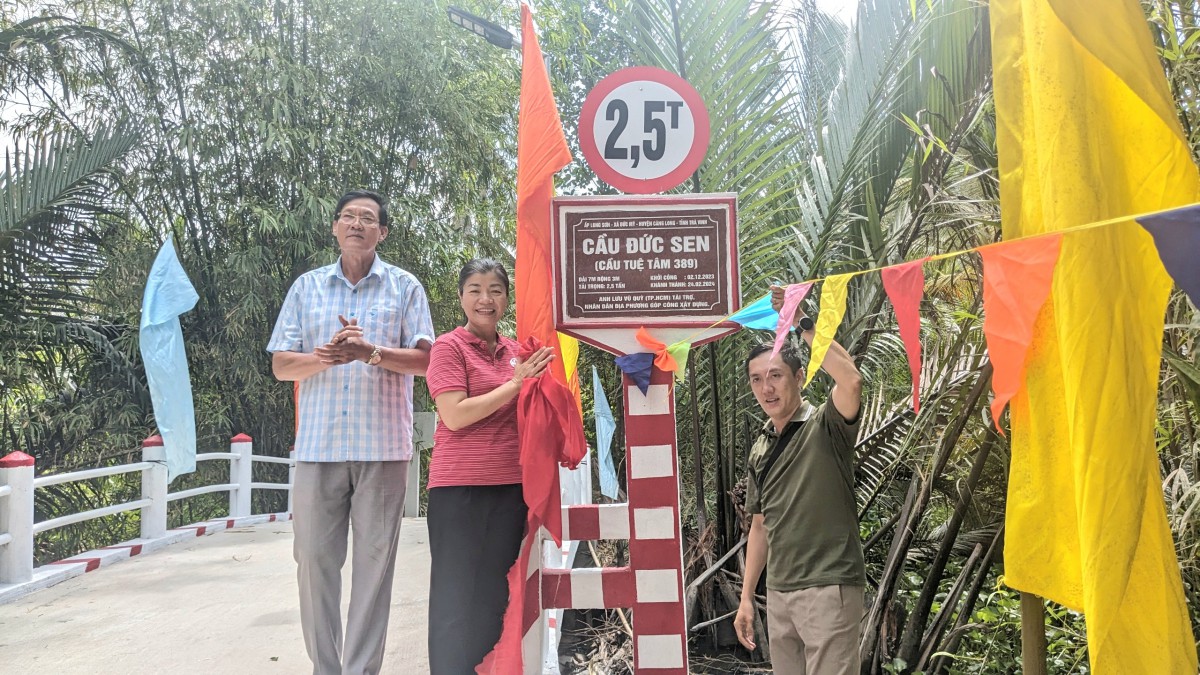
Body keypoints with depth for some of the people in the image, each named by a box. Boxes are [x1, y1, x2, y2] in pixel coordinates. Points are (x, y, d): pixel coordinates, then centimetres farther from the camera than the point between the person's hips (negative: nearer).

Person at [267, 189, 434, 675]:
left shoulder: (404, 287, 8)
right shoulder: (307, 287, 13)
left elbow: (425, 360, 0)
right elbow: (280, 364, 8)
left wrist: (372, 353, -17)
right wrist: (324, 357, -13)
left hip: (383, 447, -2)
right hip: (318, 446, 2)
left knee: (374, 561, 1)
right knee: (314, 557, 4)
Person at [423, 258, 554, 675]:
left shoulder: (515, 351, 12)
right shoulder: (449, 347, -4)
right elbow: (454, 416, -15)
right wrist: (515, 382, -14)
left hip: (511, 485, 6)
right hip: (460, 488, -5)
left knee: (495, 592, 13)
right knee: (457, 595, 1)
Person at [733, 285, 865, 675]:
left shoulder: (825, 427, -7)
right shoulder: (760, 449, 11)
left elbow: (851, 380, -30)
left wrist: (802, 323, -23)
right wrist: (746, 597, 14)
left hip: (828, 588, -6)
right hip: (778, 594, 6)